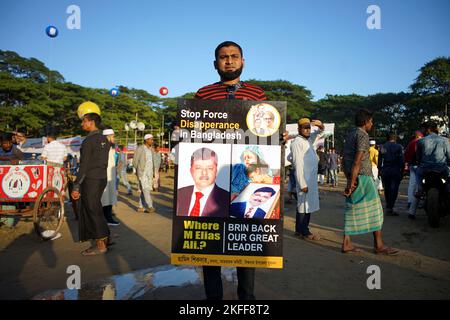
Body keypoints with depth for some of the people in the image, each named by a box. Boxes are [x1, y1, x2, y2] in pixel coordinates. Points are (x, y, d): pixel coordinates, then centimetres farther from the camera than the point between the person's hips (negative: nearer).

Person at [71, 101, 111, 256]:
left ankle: (100, 245, 7)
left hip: (90, 181, -8)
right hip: (102, 179, 8)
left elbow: (84, 166, -18)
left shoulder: (88, 141, -15)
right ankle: (104, 239, 26)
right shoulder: (104, 139, 11)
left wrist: (76, 186, -14)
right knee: (96, 210, 18)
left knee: (92, 211, 0)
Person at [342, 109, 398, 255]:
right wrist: (352, 182, -21)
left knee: (352, 209, 9)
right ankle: (378, 245, 10)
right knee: (374, 209, 1)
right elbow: (357, 161, -20)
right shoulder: (362, 135, -12)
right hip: (362, 177, -9)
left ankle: (346, 244, 10)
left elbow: (346, 159, 17)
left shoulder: (350, 134, 16)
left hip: (352, 177, 9)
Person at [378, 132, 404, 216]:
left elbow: (379, 161, 6)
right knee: (394, 189, -1)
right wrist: (402, 171, 0)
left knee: (387, 189, 13)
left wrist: (379, 171, 12)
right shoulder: (398, 147, -3)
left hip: (385, 171, 3)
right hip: (395, 171, -3)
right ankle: (390, 208, -6)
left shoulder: (382, 147, 6)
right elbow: (401, 160, -6)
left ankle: (388, 207, 21)